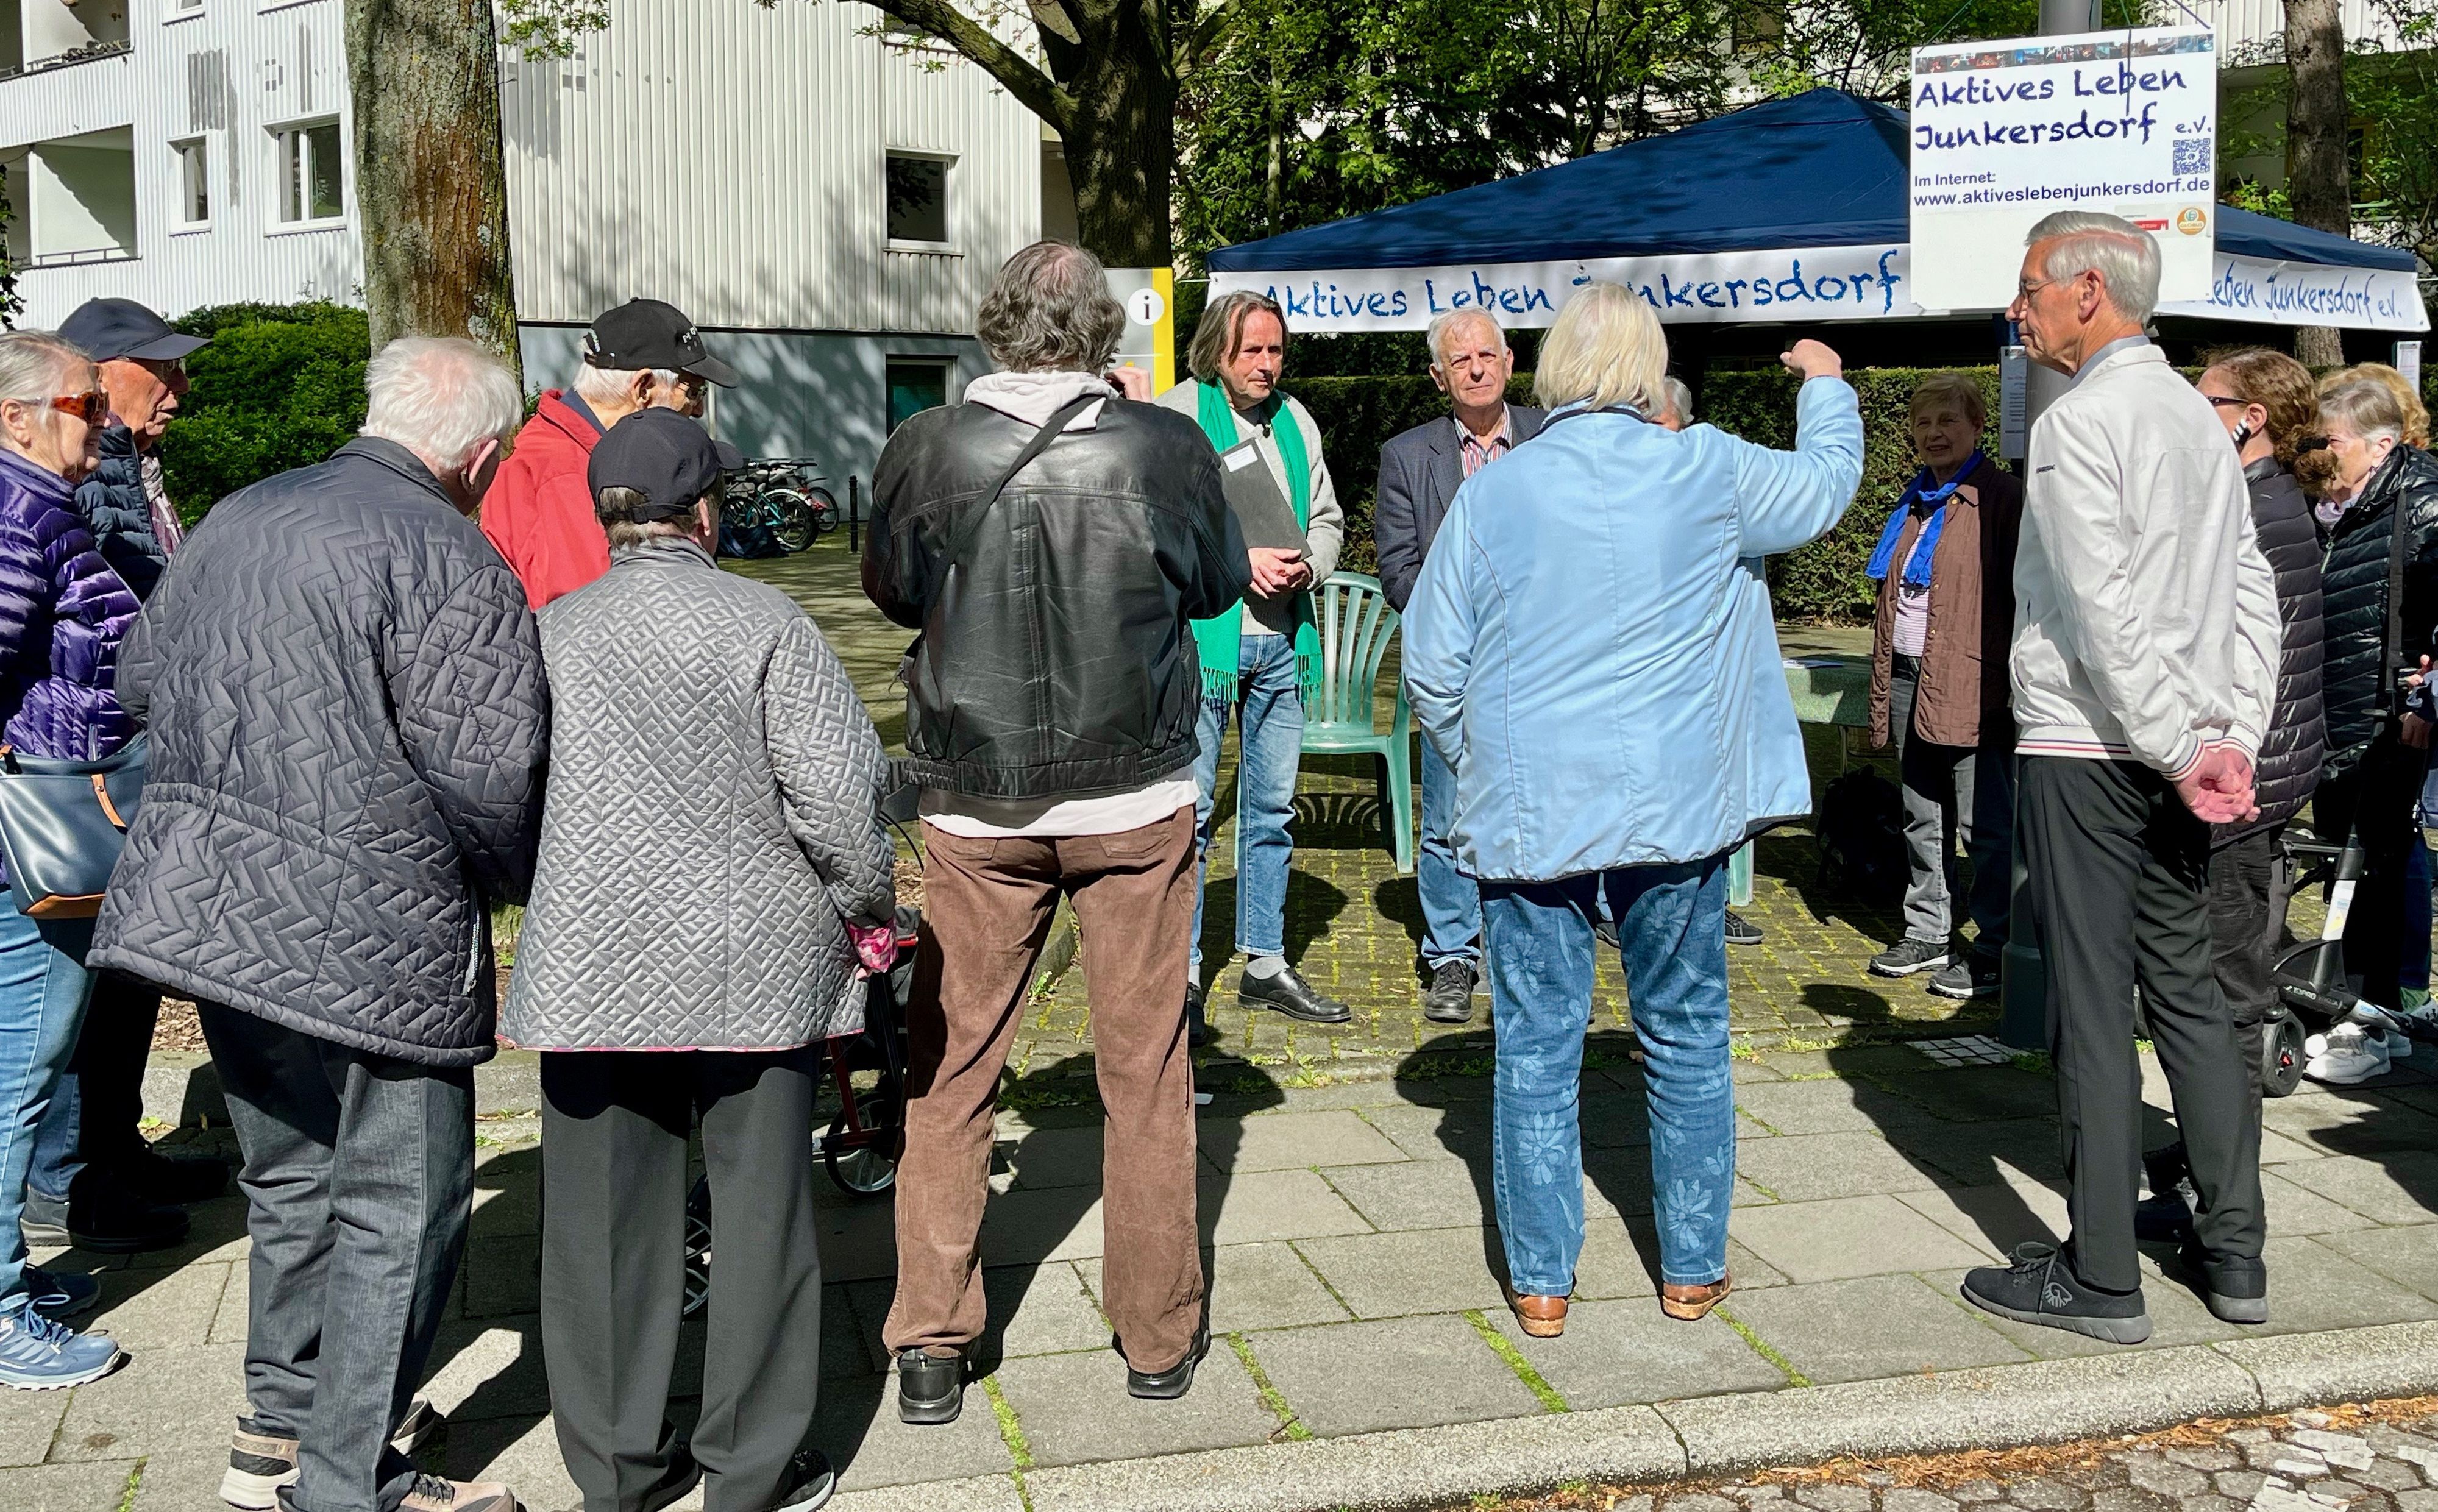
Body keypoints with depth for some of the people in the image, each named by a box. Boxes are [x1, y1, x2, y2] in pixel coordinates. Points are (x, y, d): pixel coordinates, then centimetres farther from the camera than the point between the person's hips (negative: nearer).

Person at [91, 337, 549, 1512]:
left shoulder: (237, 519, 10)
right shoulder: (452, 563, -15)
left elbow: (141, 680, 21)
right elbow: (484, 782, -19)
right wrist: (514, 881, 1)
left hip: (203, 913, 8)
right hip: (365, 939, -8)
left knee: (290, 1173, 23)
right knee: (399, 1204, 6)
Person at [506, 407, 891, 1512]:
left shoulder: (548, 633, 1)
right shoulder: (765, 623, -8)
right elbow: (838, 789, -12)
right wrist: (865, 908, 4)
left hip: (590, 967, 3)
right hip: (756, 965, -2)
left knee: (605, 1219, 13)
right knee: (759, 1213, 10)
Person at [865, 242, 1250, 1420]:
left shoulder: (924, 450, -8)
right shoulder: (1166, 448, -10)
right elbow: (1217, 583, 8)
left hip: (974, 805, 0)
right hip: (1137, 801, 0)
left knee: (952, 1068, 12)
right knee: (1144, 1068, 11)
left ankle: (931, 1346, 16)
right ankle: (1159, 1338, 22)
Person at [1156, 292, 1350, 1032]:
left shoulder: (1295, 420, 16)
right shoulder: (1175, 415, -4)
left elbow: (1327, 520, 20)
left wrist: (1304, 564, -2)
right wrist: (1239, 559, -19)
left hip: (1282, 635, 6)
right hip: (1201, 633, -6)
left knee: (1272, 807, 12)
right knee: (1190, 809, -4)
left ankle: (1265, 963, 22)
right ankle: (1182, 975, 4)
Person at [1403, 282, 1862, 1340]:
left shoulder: (1491, 496, -4)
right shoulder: (1711, 473, -3)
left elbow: (1431, 672, 0)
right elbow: (1828, 484, 18)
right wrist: (1827, 387, 36)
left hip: (1529, 814, 0)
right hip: (1677, 809, 1)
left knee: (1537, 1044, 7)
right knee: (1686, 1034, 14)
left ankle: (1540, 1281, 13)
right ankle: (1692, 1267, 24)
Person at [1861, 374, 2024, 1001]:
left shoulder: (1999, 496, -5)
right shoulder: (1916, 501, 18)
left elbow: (2018, 594, -9)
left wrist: (2010, 683, -15)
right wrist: (1884, 689, 18)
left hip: (1971, 686, -8)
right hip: (1910, 683, 8)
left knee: (1984, 825, -3)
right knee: (1922, 819, 15)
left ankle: (1994, 953, 4)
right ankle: (1929, 932, 26)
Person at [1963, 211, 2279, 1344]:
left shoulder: (2078, 423, -12)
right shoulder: (2198, 414, 14)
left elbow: (2105, 615, -20)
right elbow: (2253, 592, 12)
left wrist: (2181, 750, -15)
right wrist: (2233, 739, 8)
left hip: (2083, 752, -8)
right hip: (2175, 757, 8)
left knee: (2091, 1014, -2)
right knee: (2188, 993, 15)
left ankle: (2100, 1280, 5)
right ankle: (2233, 1254, 23)